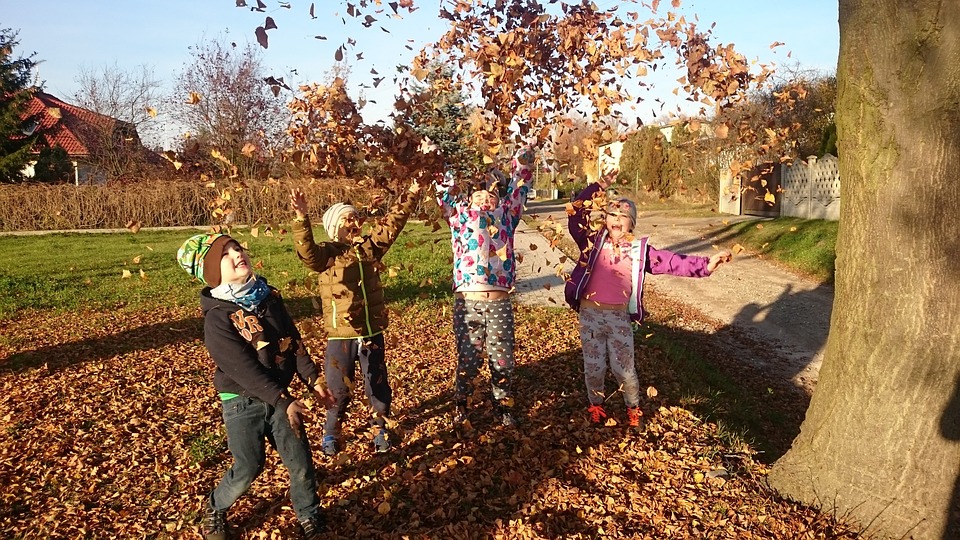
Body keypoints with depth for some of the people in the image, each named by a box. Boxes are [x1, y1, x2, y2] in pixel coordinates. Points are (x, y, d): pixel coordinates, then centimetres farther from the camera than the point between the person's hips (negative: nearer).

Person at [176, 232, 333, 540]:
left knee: (301, 461, 5)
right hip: (242, 402, -4)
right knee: (248, 468, 1)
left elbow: (294, 341, 3)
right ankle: (215, 510, 31)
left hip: (278, 396, 5)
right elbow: (243, 368, -21)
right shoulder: (217, 316, -17)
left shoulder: (269, 297, 1)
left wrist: (313, 379, -5)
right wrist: (284, 402, -22)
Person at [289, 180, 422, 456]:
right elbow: (307, 251, -29)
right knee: (338, 389, 7)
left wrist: (411, 195, 7)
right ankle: (331, 434, 30)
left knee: (378, 386, 15)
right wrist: (302, 219, -45)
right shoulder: (327, 252, -8)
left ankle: (380, 429, 35)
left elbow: (392, 223, 11)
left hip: (373, 332, 4)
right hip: (341, 336, -4)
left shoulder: (370, 245, 5)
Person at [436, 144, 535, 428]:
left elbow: (520, 179, 13)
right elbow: (444, 185, 6)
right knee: (467, 359, 8)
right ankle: (461, 406, 27)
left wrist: (524, 153, 13)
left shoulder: (506, 213, 12)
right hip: (467, 301, -1)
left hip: (499, 302, 1)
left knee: (502, 359, 10)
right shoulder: (459, 213, 8)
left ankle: (503, 406, 28)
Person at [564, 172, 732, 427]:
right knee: (593, 367, 10)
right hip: (590, 313, 0)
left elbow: (672, 261, -2)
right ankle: (596, 406, 34)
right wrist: (598, 186, -13)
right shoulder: (594, 241, 0)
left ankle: (633, 409, 31)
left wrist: (704, 265, -11)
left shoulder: (639, 250, 2)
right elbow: (574, 213, -6)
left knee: (624, 368, 6)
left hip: (620, 316, 0)